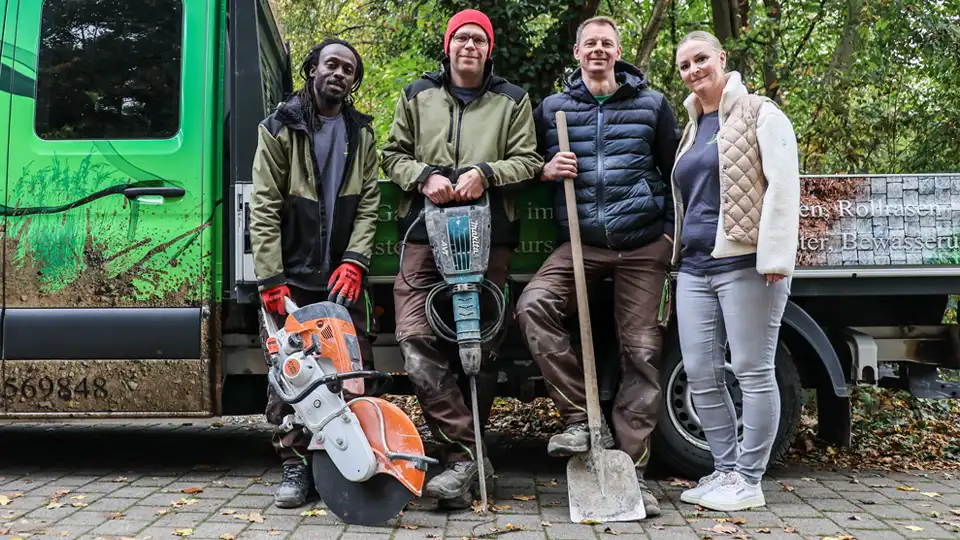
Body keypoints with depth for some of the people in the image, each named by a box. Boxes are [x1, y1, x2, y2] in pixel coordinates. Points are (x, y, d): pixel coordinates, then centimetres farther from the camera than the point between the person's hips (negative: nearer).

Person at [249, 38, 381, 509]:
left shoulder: (361, 134, 12)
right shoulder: (280, 128, 2)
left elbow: (368, 205, 7)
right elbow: (264, 208, -4)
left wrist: (354, 263, -9)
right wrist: (271, 279, -12)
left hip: (343, 277, 2)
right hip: (290, 277, -2)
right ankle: (295, 464, 10)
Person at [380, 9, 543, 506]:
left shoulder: (511, 100, 14)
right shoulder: (417, 96, 17)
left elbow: (527, 160, 9)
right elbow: (393, 154, 17)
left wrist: (486, 173, -10)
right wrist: (424, 177, -4)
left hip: (488, 236, -1)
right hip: (425, 232, 1)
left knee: (479, 346, 1)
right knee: (415, 339, -15)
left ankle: (463, 452, 12)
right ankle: (469, 450, -14)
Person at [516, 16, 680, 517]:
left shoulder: (652, 104, 8)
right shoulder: (552, 109, 10)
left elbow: (674, 171, 12)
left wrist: (671, 231, 4)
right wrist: (546, 169, -5)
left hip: (643, 247, -1)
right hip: (581, 243, 1)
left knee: (641, 351, -4)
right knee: (533, 304, -25)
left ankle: (631, 468, 6)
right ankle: (581, 417, -13)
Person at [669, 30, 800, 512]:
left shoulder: (759, 115, -1)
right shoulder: (691, 128, 20)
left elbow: (783, 187, -10)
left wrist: (775, 257, -18)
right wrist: (677, 253, 21)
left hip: (744, 263, -7)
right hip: (694, 267, 8)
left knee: (753, 372, -1)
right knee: (700, 374, 7)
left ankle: (748, 480, 8)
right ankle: (725, 470, 19)